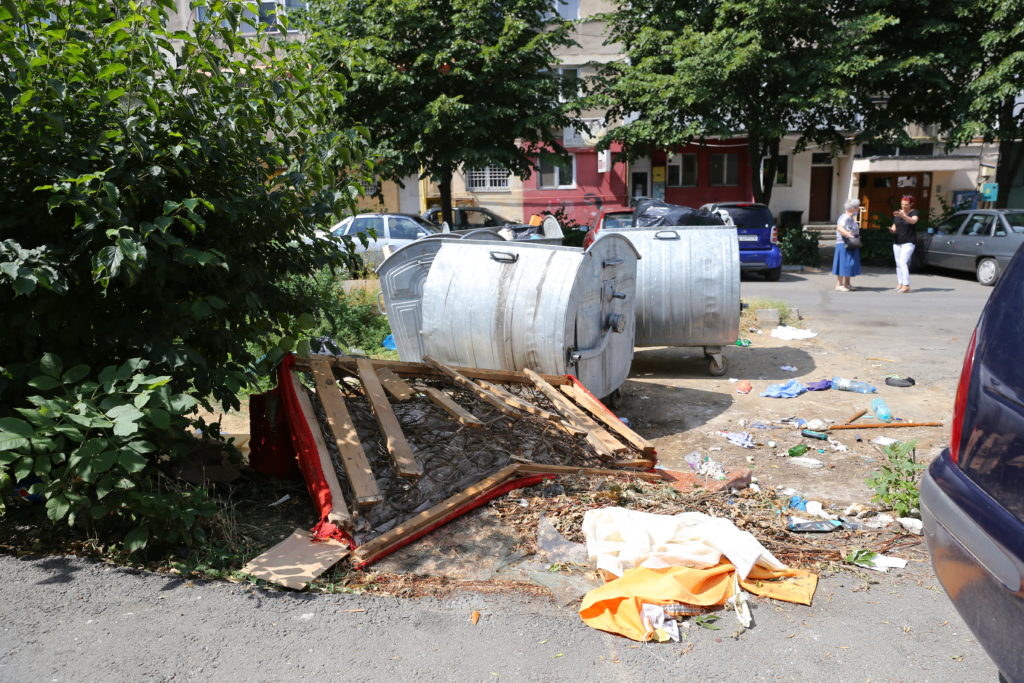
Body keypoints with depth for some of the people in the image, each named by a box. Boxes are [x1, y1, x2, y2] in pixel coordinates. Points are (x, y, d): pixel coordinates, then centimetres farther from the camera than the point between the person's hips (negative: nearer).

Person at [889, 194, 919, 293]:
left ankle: (906, 285, -19)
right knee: (898, 263, 8)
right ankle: (899, 283, 17)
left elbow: (913, 221, -27)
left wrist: (903, 215, -44)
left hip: (908, 242, -6)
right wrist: (892, 229, -5)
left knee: (903, 262, -18)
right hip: (897, 242, 6)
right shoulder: (897, 212, 10)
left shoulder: (914, 212, -6)